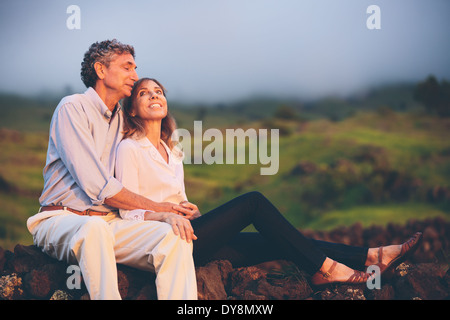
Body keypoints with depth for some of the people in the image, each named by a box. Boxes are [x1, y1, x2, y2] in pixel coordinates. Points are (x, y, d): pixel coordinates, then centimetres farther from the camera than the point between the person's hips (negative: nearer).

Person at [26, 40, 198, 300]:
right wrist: (157, 207, -5)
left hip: (110, 222, 6)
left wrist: (166, 214, -8)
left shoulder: (123, 119, 20)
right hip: (63, 219, -6)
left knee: (174, 235, -23)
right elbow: (97, 186, -13)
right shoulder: (73, 108, -3)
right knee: (95, 228, -41)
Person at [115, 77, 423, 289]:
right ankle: (323, 268, -16)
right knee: (254, 201, -20)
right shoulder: (129, 149, -3)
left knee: (283, 243, -7)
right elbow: (130, 212, -11)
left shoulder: (172, 150, 22)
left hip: (196, 238, 8)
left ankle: (370, 257, -11)